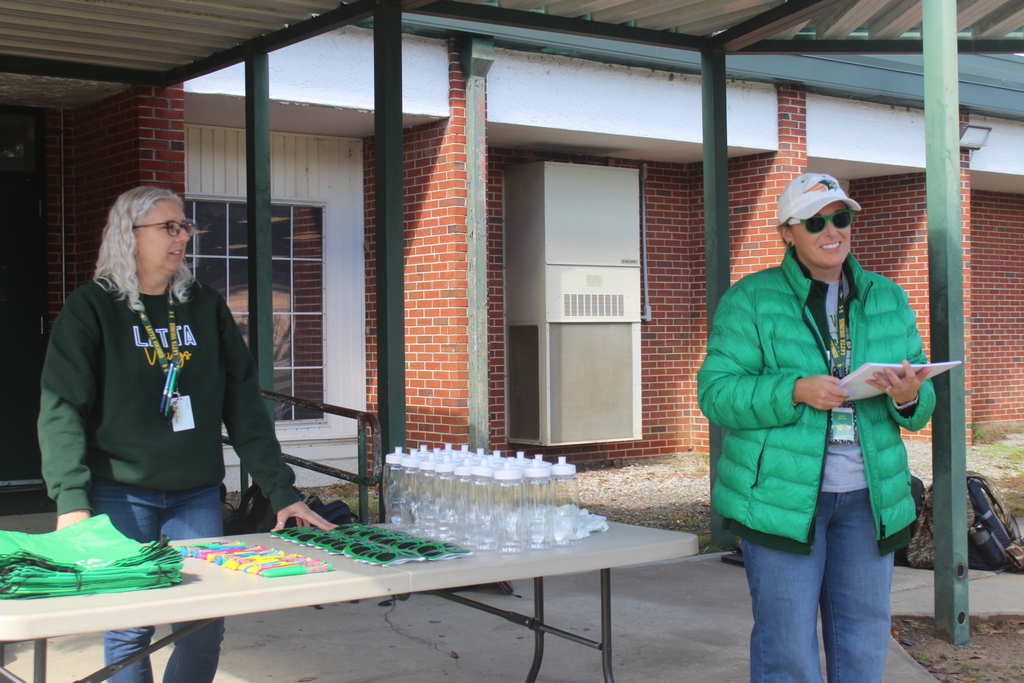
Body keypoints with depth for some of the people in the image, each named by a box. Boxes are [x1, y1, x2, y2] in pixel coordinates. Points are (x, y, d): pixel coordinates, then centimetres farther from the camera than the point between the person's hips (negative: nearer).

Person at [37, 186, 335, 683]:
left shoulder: (206, 306, 9)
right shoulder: (91, 308, -1)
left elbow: (243, 404, 8)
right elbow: (61, 409, -10)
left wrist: (281, 490, 1)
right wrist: (71, 499, -23)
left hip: (196, 496, 3)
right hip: (120, 494, -3)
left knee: (206, 628, 1)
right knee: (129, 631, 0)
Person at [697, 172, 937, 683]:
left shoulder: (888, 300, 12)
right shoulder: (750, 300, -1)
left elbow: (922, 406, 12)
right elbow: (716, 392, -8)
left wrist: (909, 398, -12)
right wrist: (796, 391, -21)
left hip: (869, 497, 4)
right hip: (781, 494, -4)